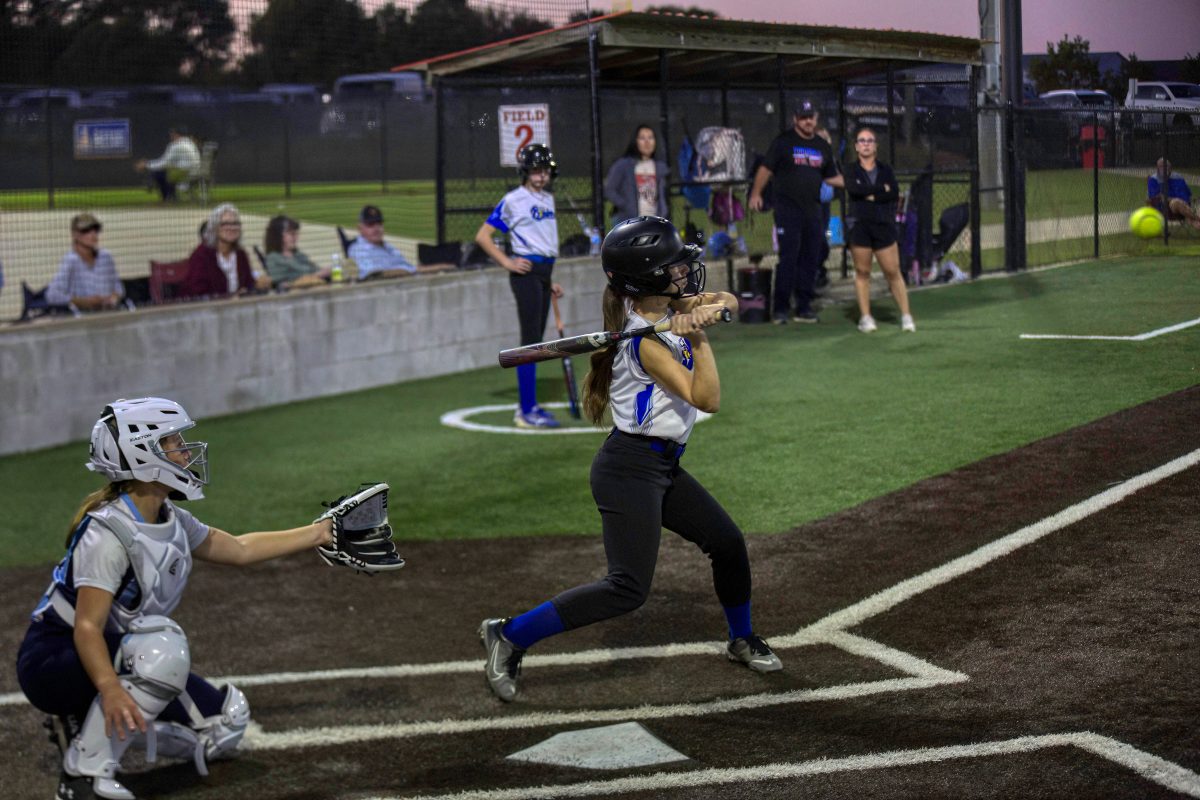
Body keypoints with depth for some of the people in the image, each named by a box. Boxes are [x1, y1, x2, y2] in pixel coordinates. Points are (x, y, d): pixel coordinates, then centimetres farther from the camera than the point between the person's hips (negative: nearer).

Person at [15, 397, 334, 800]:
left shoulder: (172, 520, 2)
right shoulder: (109, 533, -25)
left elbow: (239, 549, 16)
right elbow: (87, 627, -32)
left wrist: (319, 534, 15)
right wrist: (110, 688, -49)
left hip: (120, 658, 9)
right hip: (53, 660, -9)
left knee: (227, 720, 5)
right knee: (161, 642, -36)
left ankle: (92, 722, 12)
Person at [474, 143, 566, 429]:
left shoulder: (548, 198, 16)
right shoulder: (513, 200, -8)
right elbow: (483, 236, -8)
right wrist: (508, 262, -15)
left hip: (543, 272, 8)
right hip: (526, 271, -8)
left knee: (536, 341, 11)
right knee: (531, 340, -11)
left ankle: (528, 407, 18)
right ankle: (527, 412, -11)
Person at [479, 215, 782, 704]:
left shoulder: (668, 306, 4)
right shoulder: (646, 342, -21)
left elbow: (727, 301, 9)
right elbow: (707, 399, -21)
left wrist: (709, 309, -12)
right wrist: (699, 339, -29)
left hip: (663, 467, 10)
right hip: (631, 467, -10)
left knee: (727, 544, 17)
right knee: (628, 588, -15)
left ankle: (742, 640, 40)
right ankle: (508, 635, -11)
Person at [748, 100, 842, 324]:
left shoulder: (823, 146, 15)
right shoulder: (783, 142, 1)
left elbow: (831, 177, 21)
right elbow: (766, 168, -2)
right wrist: (756, 193, -13)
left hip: (813, 210, 5)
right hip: (788, 208, -5)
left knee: (810, 259, 5)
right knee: (788, 257, -10)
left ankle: (804, 306, 11)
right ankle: (781, 308, -5)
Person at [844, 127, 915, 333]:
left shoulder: (886, 171, 9)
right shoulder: (852, 172, 6)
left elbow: (895, 193, -5)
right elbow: (853, 188, -16)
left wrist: (870, 196, -10)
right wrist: (881, 189, -11)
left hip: (884, 226, 0)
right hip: (860, 227, 0)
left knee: (893, 272, -3)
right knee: (862, 271, 0)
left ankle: (906, 315, 0)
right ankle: (865, 316, 8)